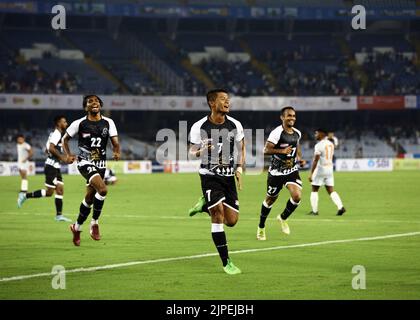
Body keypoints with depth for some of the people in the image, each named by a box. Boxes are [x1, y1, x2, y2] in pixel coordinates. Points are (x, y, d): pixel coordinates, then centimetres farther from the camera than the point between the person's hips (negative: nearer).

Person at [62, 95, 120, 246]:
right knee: (102, 189, -27)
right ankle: (94, 223, -12)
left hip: (100, 164, 4)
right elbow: (65, 139, 6)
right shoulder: (79, 123, -4)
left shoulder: (108, 123, 2)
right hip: (85, 162, -4)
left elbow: (115, 141, -2)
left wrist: (116, 151, -24)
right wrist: (69, 155, -10)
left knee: (90, 198, 12)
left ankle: (77, 227, 32)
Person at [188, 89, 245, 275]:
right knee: (218, 214, -17)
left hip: (228, 176, 4)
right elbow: (192, 152, 1)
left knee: (231, 221, 1)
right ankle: (226, 262, -10)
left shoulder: (235, 125, -1)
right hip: (209, 175, -4)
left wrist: (239, 169, 1)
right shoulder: (199, 127, -10)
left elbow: (241, 148, 15)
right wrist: (201, 151, -22)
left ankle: (205, 205, 31)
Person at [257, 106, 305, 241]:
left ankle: (283, 218, 13)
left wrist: (299, 158, 10)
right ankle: (261, 227, 31)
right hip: (276, 172, -5)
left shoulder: (297, 133, 4)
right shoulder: (277, 133, -17)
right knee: (270, 199, 9)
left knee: (297, 196, -16)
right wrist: (282, 151, -31)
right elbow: (266, 150, -22)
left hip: (292, 171, 5)